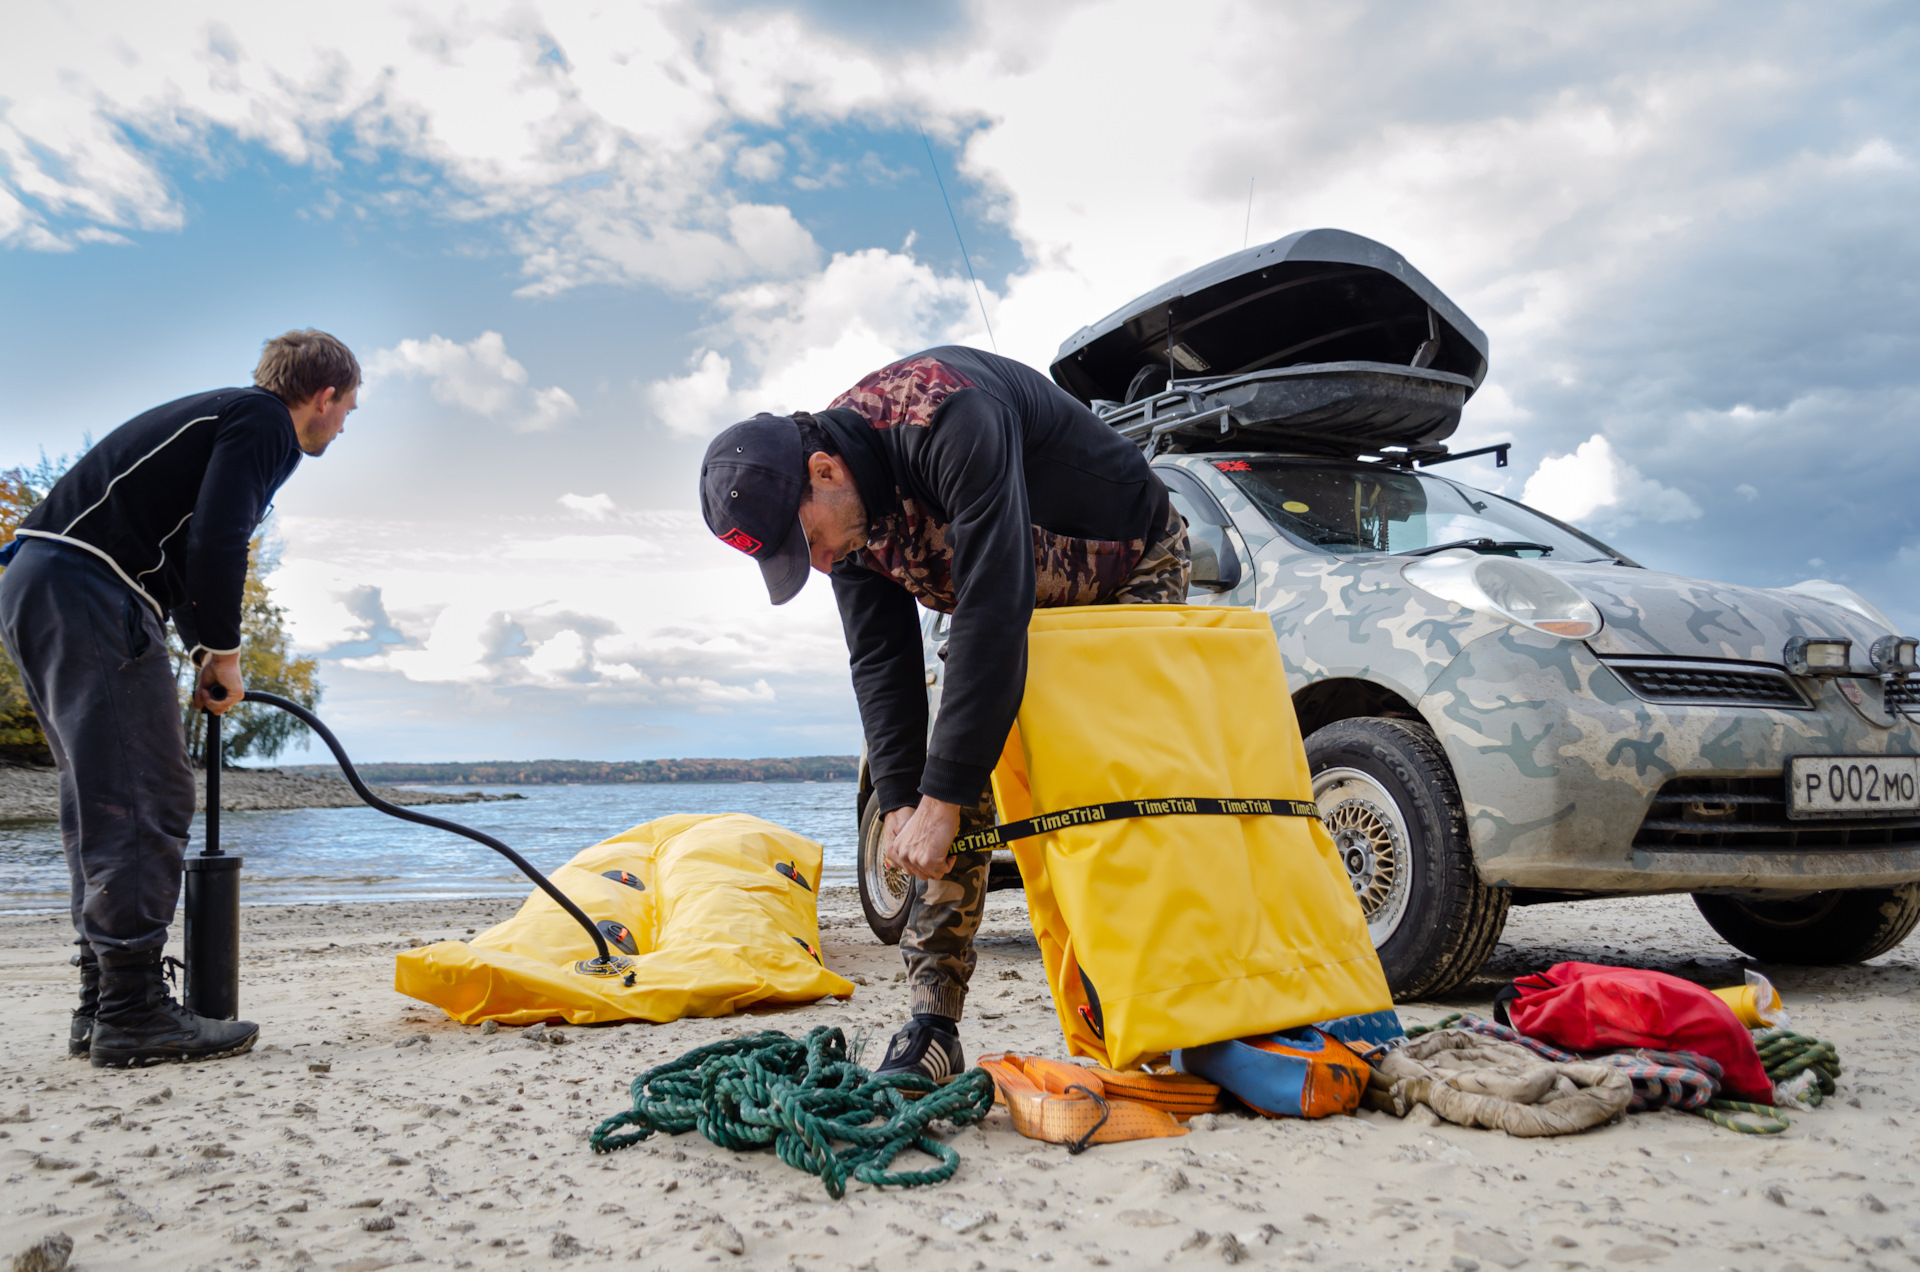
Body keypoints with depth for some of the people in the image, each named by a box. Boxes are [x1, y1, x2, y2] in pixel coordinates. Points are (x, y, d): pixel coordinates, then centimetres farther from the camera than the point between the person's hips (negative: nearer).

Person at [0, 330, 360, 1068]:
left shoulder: (219, 416, 27)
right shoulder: (264, 423, -3)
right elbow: (216, 542, -17)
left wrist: (203, 649, 21)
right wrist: (223, 653, -6)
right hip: (88, 591, -10)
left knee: (101, 805, 12)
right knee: (142, 803, -8)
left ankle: (102, 1007, 16)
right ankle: (132, 1013, -7)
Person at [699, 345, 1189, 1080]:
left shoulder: (948, 417, -38)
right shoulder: (844, 509, -13)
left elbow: (993, 612, -40)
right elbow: (882, 662, -9)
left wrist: (940, 799, -38)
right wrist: (898, 801, -20)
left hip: (1133, 571, -6)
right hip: (1010, 603, 6)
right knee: (960, 791, -8)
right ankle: (933, 1026, -5)